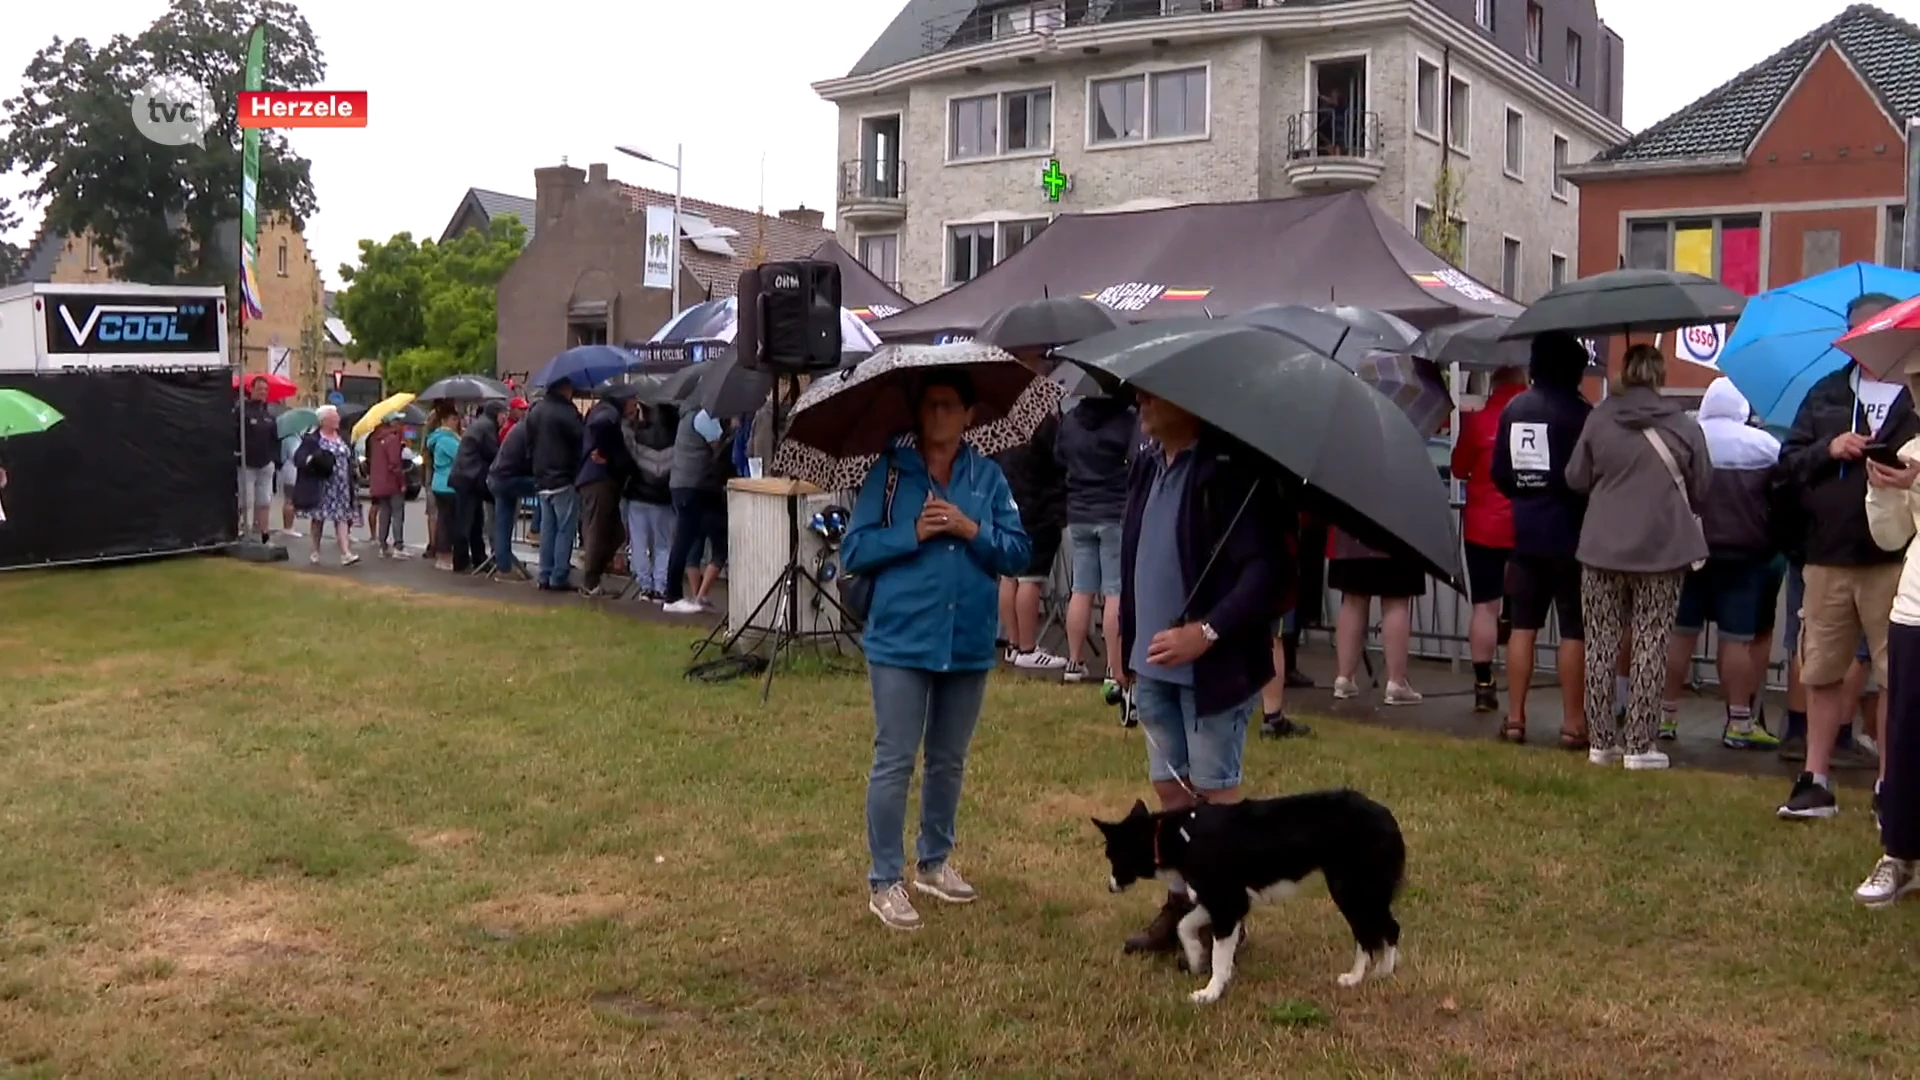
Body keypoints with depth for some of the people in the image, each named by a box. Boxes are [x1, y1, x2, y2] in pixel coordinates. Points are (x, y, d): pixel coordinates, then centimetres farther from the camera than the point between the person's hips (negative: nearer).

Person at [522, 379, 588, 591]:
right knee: (565, 529, -2)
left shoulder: (535, 412, 11)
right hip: (564, 479, -8)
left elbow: (529, 445, 16)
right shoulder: (566, 412, -16)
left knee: (547, 529, 12)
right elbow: (582, 437, -17)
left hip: (542, 480, 8)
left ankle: (545, 576, 14)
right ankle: (559, 577, -3)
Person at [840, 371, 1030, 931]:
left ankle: (934, 861, 33)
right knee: (894, 762, -1)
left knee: (949, 761, 16)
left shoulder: (987, 476, 5)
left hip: (969, 643, 3)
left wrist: (972, 531, -15)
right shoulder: (889, 471, -1)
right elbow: (854, 550, -4)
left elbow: (1019, 551, 1)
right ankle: (885, 881, 9)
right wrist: (913, 533, -16)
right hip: (901, 640, -3)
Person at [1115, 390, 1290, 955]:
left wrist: (1208, 631, -27)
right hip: (1154, 663, 8)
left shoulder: (1231, 470, -17)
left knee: (1215, 791, 4)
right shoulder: (1147, 467, 8)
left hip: (1212, 668, -7)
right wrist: (1127, 644, 18)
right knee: (1170, 787, 15)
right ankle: (1181, 901, 29)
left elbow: (1268, 571, -21)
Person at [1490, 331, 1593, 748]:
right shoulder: (1578, 411, -13)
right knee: (1574, 631, 1)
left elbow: (1499, 473, 8)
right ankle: (1573, 724, 4)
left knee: (1522, 627, 9)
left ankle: (1514, 718, 12)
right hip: (1570, 534, -5)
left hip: (1525, 533, 5)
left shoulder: (1513, 409, 5)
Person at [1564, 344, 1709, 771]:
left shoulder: (1599, 419, -2)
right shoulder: (1685, 426, -3)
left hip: (1602, 547, 1)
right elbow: (1702, 491, 3)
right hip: (1662, 549, -1)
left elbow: (1575, 478, 2)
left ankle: (1601, 742, 12)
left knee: (1601, 646, 8)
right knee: (1651, 648, 3)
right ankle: (1640, 746, 4)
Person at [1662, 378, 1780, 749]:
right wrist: (1773, 542, 11)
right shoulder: (1764, 445, -4)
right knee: (1737, 638, 0)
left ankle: (1666, 714, 11)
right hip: (1743, 554, -2)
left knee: (1680, 632, 7)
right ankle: (1739, 722, 2)